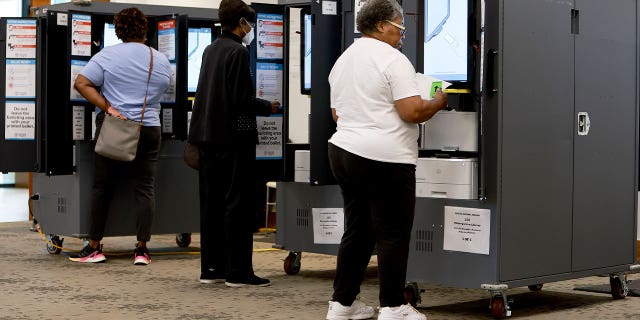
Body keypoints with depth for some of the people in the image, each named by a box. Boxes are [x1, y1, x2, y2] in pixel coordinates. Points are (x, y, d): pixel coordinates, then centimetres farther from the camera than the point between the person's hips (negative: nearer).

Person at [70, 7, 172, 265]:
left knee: (102, 187, 6)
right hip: (149, 130, 2)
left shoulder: (107, 55, -5)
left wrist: (108, 107, -14)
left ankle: (94, 248, 10)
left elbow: (81, 84, -12)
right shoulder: (162, 61, 5)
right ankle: (142, 249, 0)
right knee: (145, 188, 4)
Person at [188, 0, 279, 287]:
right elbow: (242, 99, -17)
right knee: (238, 204, -3)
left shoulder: (210, 50, 12)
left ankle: (210, 268, 14)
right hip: (235, 137, -8)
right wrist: (268, 107, 1)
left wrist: (260, 104, 21)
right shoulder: (238, 52, -12)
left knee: (211, 203, 10)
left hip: (208, 135, 8)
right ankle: (238, 271, -1)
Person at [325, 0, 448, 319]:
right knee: (393, 234, -1)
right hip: (384, 158, -8)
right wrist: (437, 102, 2)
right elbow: (412, 112, -16)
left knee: (357, 230, 14)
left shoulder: (342, 61, 17)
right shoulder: (393, 60, -9)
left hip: (343, 150, 8)